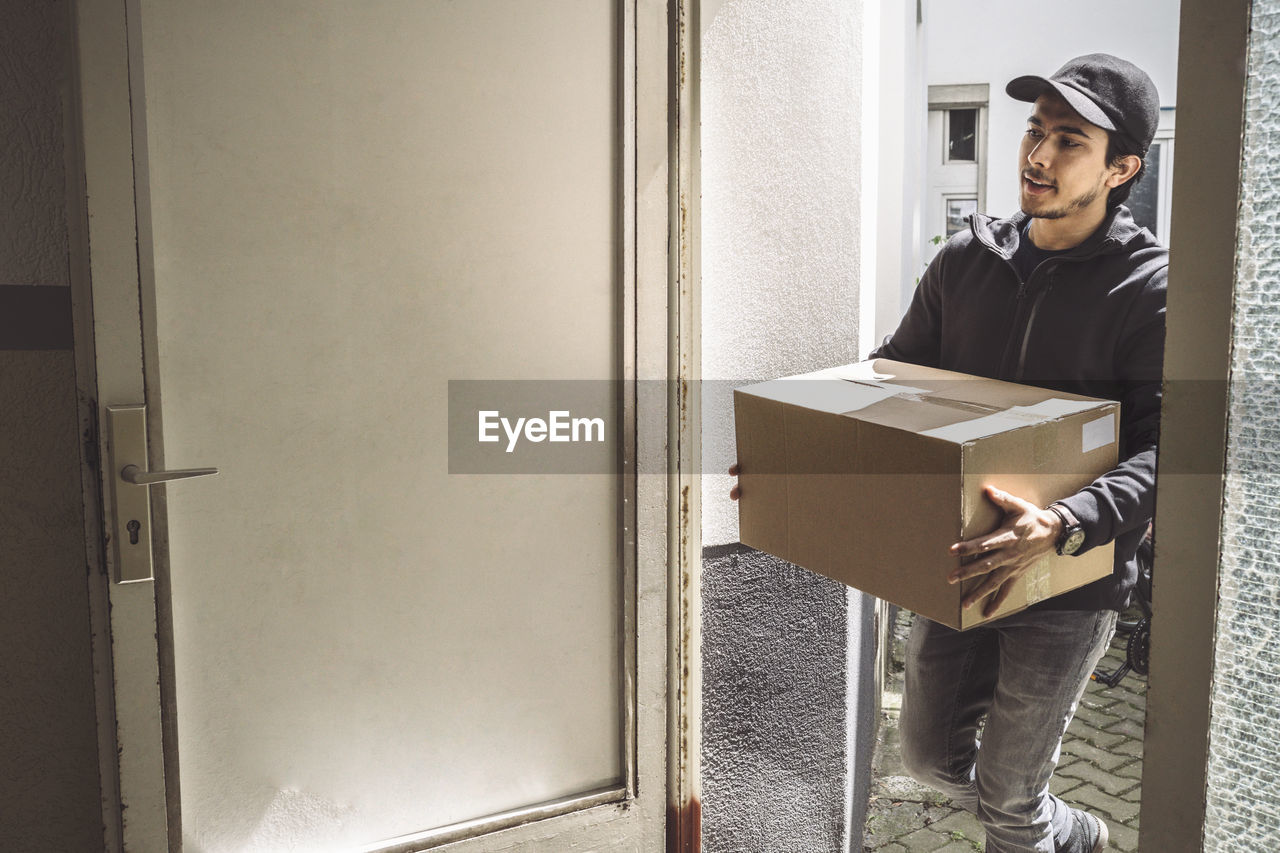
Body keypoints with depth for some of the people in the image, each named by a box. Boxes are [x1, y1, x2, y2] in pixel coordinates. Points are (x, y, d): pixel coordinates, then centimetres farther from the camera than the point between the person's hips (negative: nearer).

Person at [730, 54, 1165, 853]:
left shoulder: (1152, 288, -14)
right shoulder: (968, 256, 2)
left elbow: (1166, 452, -23)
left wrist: (1064, 526, -41)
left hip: (1070, 584, -5)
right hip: (961, 564, 6)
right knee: (931, 754, 19)